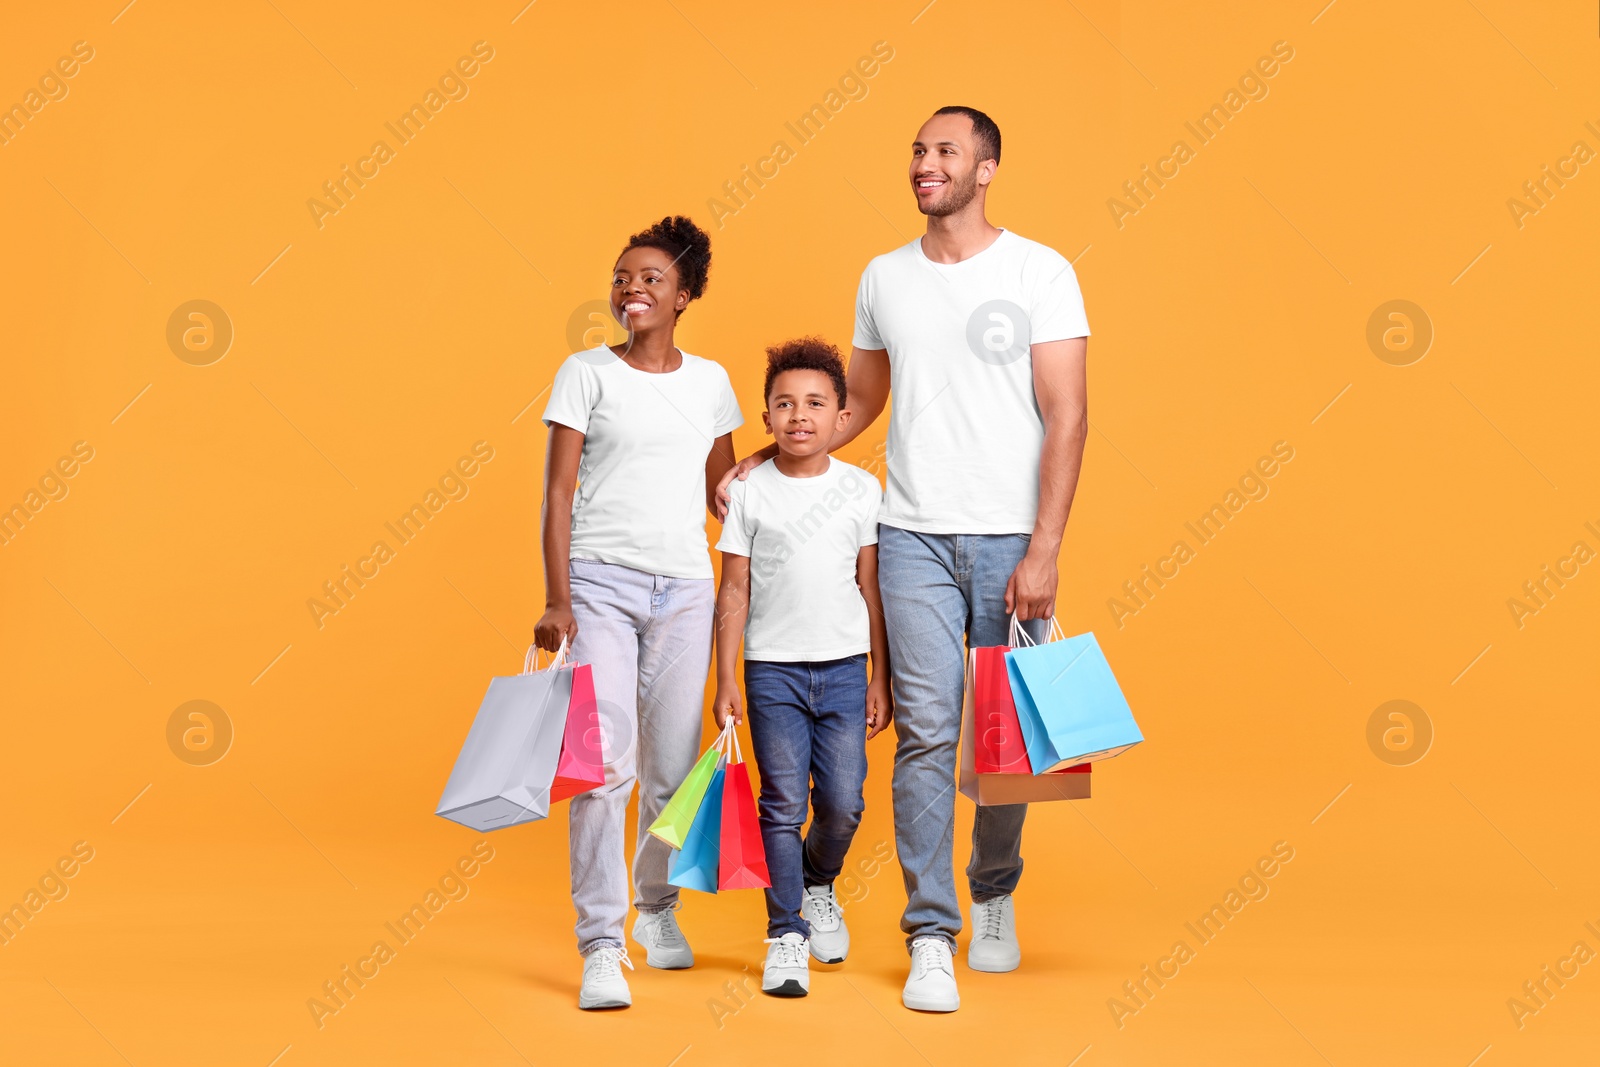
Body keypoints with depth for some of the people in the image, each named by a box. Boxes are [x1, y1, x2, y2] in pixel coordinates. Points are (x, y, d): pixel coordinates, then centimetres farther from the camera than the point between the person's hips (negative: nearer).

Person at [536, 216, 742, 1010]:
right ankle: (601, 945, -9)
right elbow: (558, 491, -2)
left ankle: (658, 907, 30)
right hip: (599, 582, -3)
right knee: (604, 761, -13)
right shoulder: (587, 372, 2)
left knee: (673, 770, 5)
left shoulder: (709, 381, 11)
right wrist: (556, 600, -9)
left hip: (684, 588, 3)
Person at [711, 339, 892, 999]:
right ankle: (786, 933, 10)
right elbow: (734, 591, 2)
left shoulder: (862, 490, 3)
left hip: (843, 669, 1)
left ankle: (818, 882, 29)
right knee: (783, 803, -2)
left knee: (843, 803, -1)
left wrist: (880, 680, 5)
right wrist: (727, 680, -3)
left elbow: (872, 587, 6)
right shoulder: (750, 493, 0)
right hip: (773, 670, -1)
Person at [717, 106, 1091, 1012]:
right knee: (927, 733, -4)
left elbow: (1067, 416, -6)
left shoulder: (1041, 272, -1)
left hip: (1010, 539, -2)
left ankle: (996, 897, 29)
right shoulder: (884, 279, 11)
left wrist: (1043, 551, -13)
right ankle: (931, 938, 1)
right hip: (915, 534, 2)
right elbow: (859, 404, 22)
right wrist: (763, 461, 9)